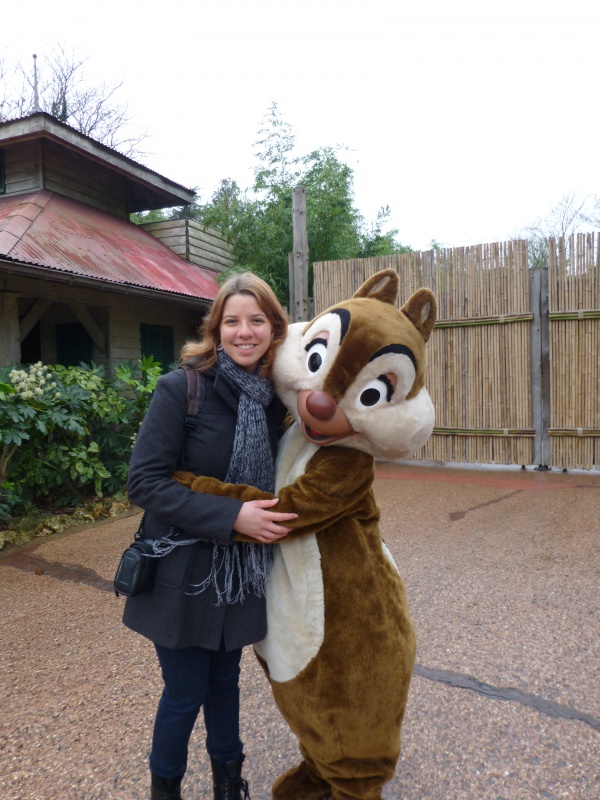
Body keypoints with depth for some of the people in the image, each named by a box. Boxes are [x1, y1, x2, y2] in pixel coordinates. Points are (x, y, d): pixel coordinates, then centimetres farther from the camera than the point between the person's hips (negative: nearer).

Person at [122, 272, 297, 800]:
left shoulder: (275, 396, -2)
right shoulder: (182, 388, -17)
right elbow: (144, 482, -20)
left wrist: (276, 517, -5)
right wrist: (231, 517, -25)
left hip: (241, 572, 4)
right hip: (182, 572, -4)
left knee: (225, 680, 20)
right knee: (185, 692, 10)